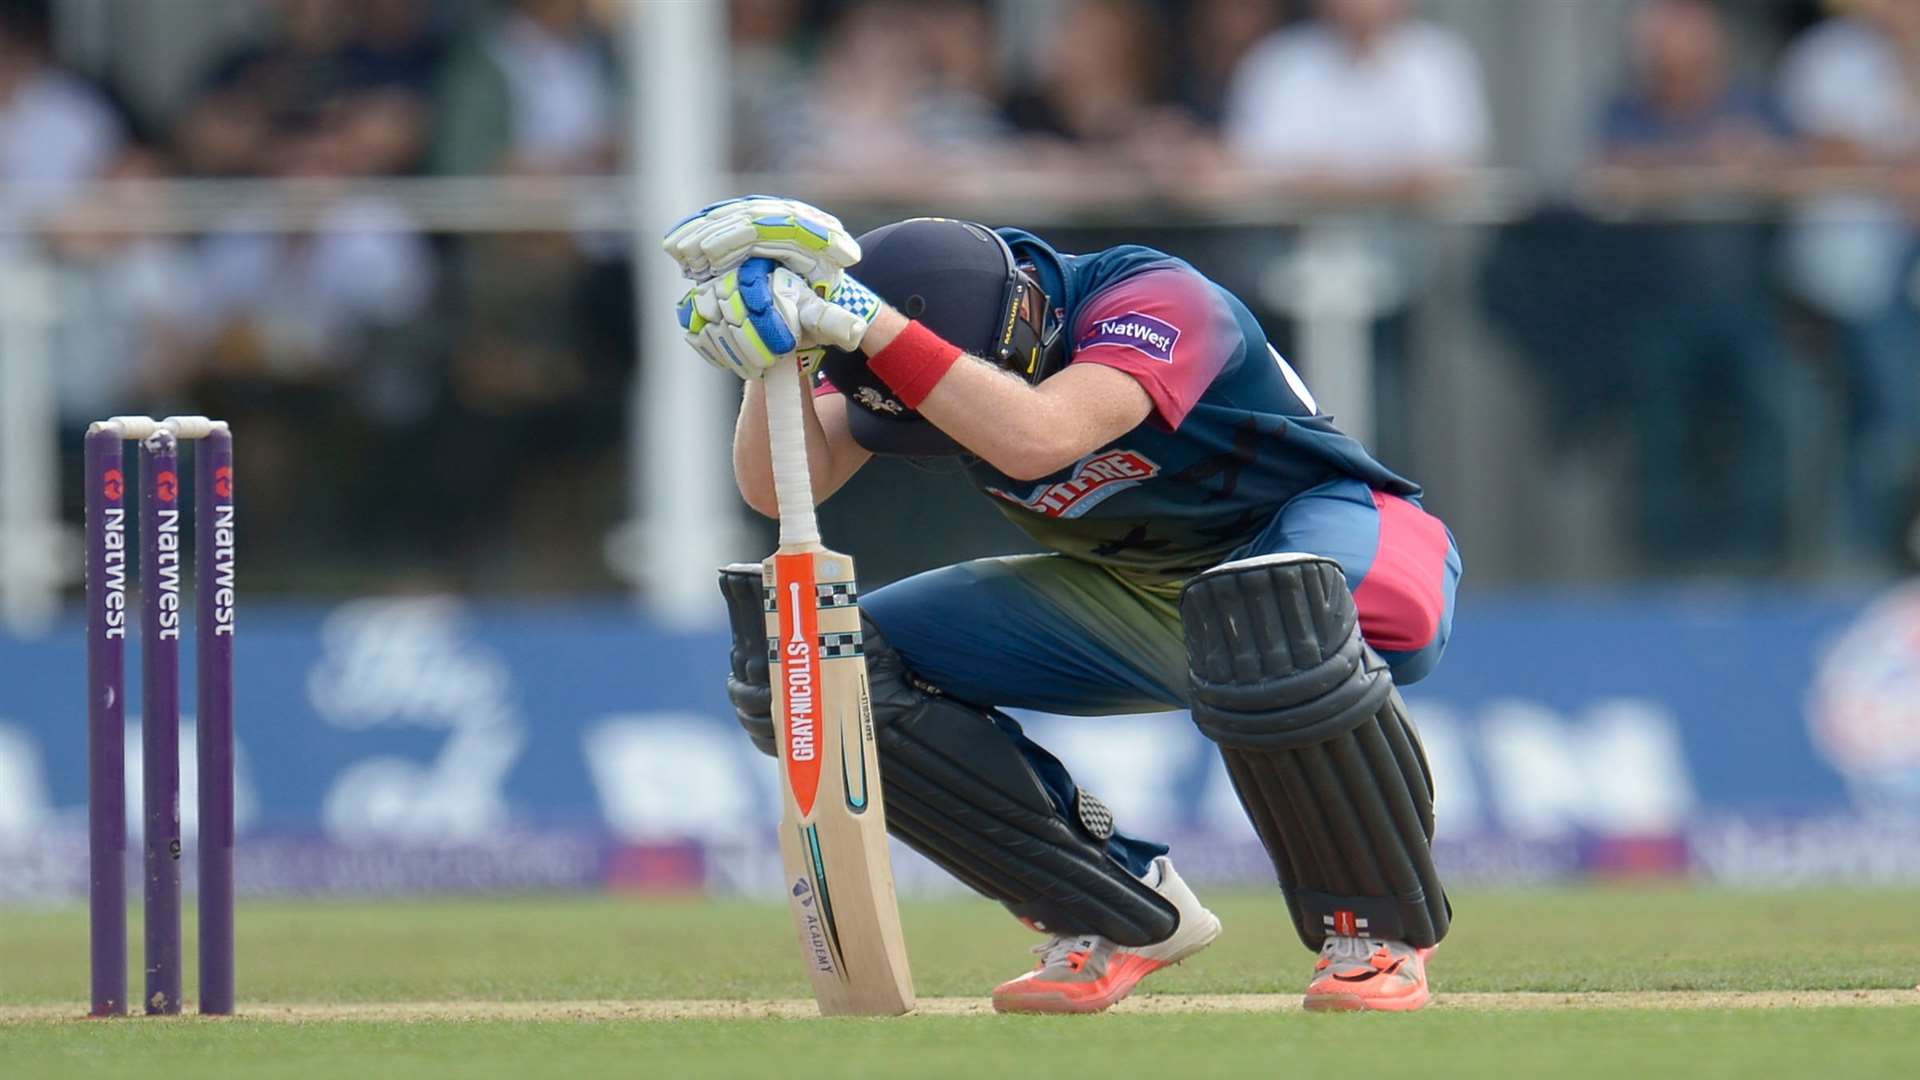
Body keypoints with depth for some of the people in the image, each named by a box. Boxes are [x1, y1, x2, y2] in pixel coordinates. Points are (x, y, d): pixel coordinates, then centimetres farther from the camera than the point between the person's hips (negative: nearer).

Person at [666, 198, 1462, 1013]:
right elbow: (781, 487, -21)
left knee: (1269, 628, -45)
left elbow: (1035, 440, -48)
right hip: (1129, 600, 7)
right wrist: (773, 357, -38)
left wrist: (869, 326, -48)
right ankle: (1125, 915, 0)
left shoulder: (1155, 301, -30)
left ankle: (1377, 934, -20)